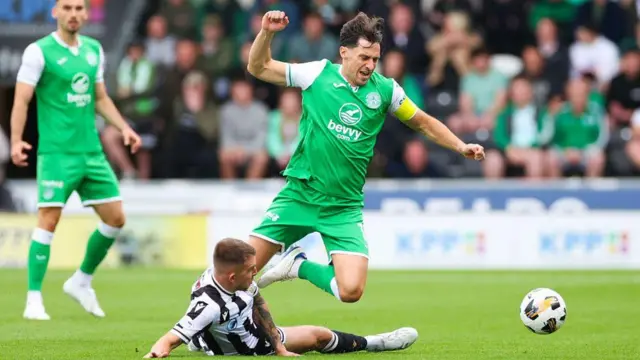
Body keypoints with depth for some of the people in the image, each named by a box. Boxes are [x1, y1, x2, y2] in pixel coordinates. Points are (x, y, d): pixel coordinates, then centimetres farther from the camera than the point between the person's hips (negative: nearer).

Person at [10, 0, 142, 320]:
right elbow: (21, 100, -9)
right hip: (56, 151, -6)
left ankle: (81, 282, 24)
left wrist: (123, 128, 10)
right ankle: (34, 300, -6)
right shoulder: (39, 51, -6)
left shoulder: (94, 50, 12)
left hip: (92, 151, 6)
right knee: (49, 219, -12)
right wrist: (16, 141, -21)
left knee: (115, 218, 6)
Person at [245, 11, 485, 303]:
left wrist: (460, 147, 4)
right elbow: (258, 68, 4)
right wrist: (266, 33, -11)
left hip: (343, 209, 1)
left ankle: (300, 266, 11)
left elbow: (423, 123, 14)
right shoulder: (317, 74, -3)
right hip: (299, 195, -1)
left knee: (351, 290, -16)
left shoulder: (385, 90, 0)